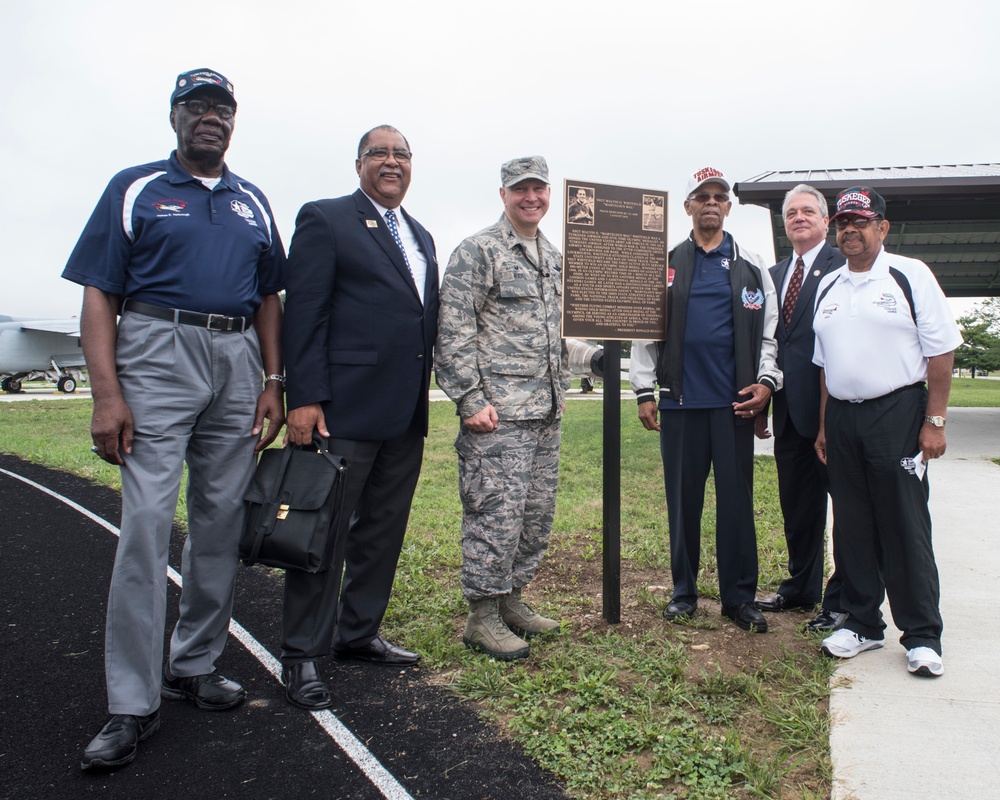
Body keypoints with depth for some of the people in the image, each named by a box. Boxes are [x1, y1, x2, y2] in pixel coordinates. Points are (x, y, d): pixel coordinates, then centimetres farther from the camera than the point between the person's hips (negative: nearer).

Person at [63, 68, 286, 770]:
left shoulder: (253, 202, 18)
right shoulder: (135, 189, 6)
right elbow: (100, 295, -1)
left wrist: (273, 383, 6)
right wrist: (106, 394, -12)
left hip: (238, 361, 4)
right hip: (159, 351, -4)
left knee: (221, 522, 7)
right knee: (147, 521, -9)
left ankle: (195, 665, 22)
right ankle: (133, 705, -1)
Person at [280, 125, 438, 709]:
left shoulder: (422, 237, 20)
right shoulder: (325, 220, -1)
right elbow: (303, 313, -9)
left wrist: (422, 397, 14)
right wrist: (305, 398, -16)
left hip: (406, 416, 7)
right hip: (345, 408, -7)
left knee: (384, 530, 14)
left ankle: (359, 633, 29)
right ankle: (303, 656, 12)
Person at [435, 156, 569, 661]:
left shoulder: (555, 257, 17)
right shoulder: (477, 251, -6)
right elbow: (453, 332, -11)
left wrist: (561, 388, 16)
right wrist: (470, 398, -15)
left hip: (547, 412, 8)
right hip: (498, 412, -8)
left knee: (538, 515, 12)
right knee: (495, 514, -5)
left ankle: (511, 599, 27)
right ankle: (482, 617, 9)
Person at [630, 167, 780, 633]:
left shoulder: (752, 268, 11)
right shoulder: (666, 265, 10)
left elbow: (768, 332, 9)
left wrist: (766, 382, -5)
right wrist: (644, 391, 0)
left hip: (734, 400, 0)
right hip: (680, 400, 0)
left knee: (737, 499, 3)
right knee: (682, 499, 6)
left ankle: (739, 596, 14)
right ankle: (684, 591, 19)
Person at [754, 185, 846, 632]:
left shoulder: (844, 268, -5)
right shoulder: (775, 275, 16)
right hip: (790, 410, 7)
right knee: (796, 506, 16)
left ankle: (842, 599, 15)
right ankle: (801, 588, 31)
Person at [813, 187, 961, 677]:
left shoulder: (910, 275, -1)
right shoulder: (828, 288, 13)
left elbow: (941, 353, -4)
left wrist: (934, 422, -10)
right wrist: (824, 426, 11)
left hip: (897, 413, -5)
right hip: (842, 417, 5)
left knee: (904, 526, -1)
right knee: (851, 526, 9)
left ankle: (922, 636, 12)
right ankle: (862, 623, 22)